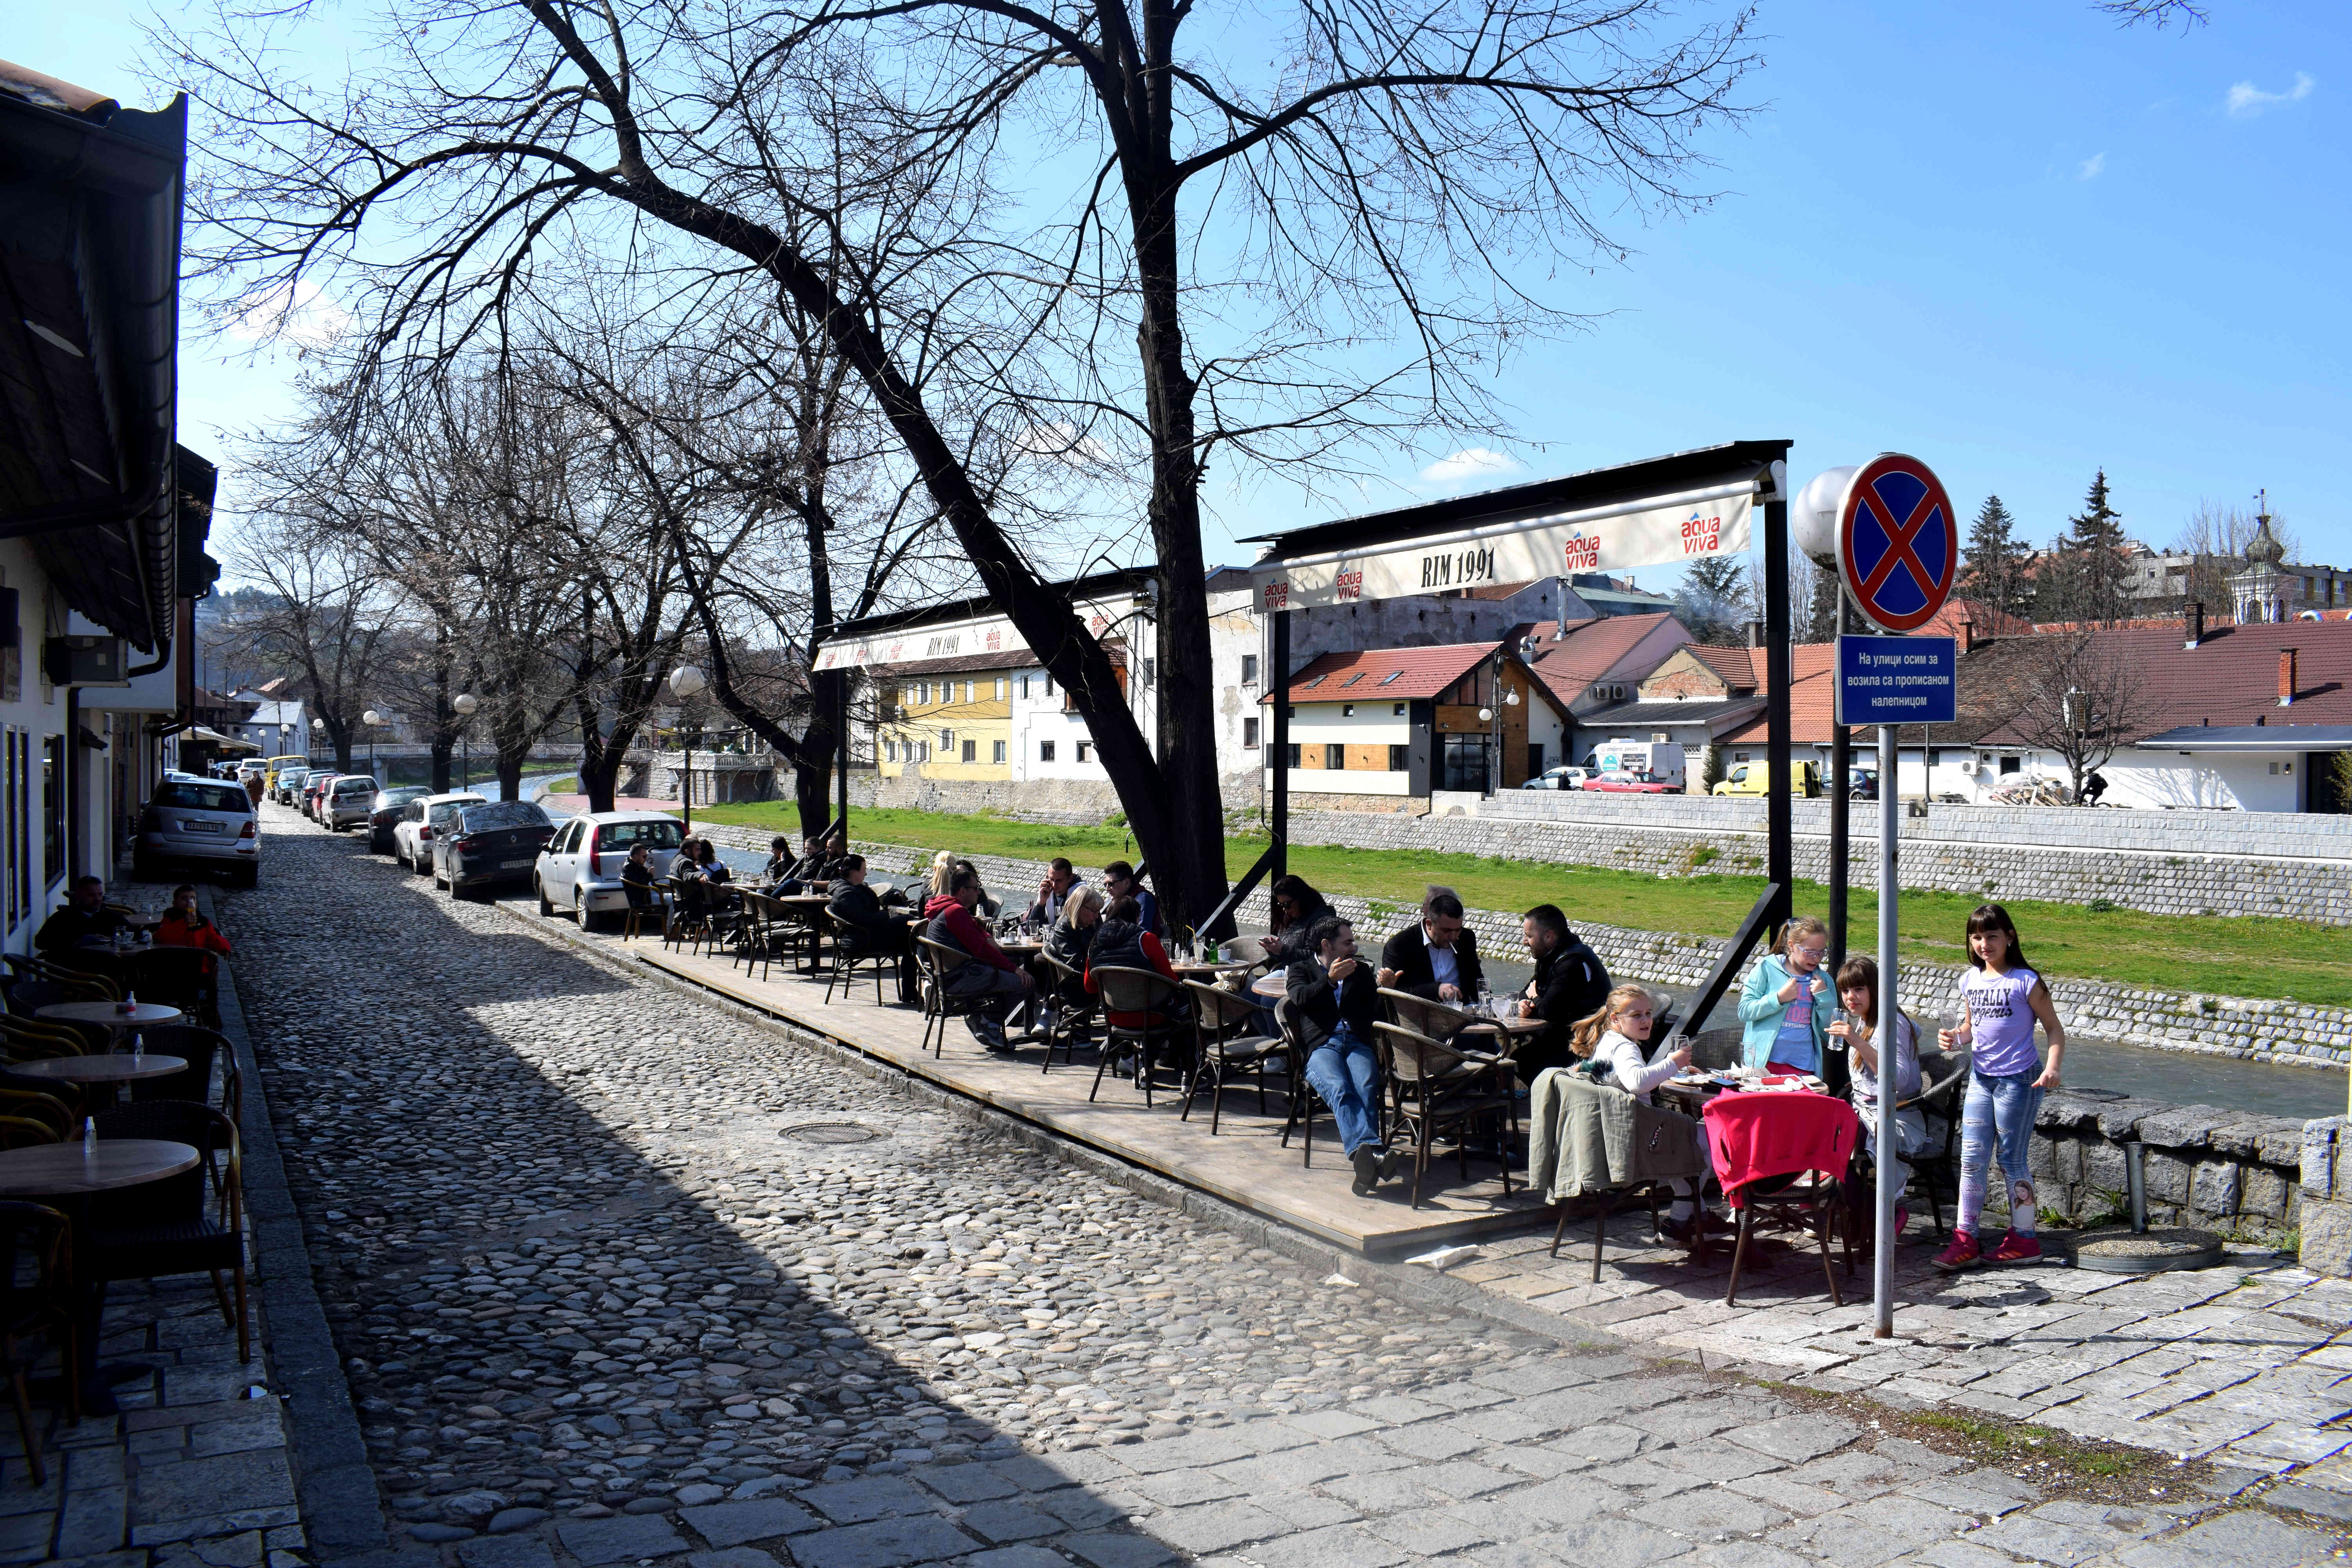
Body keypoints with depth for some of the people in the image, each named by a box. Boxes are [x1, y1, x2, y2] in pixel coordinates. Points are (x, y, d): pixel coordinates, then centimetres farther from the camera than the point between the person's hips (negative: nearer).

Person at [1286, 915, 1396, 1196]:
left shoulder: (1360, 970, 32)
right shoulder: (1302, 969, 23)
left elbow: (1375, 1004, 21)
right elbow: (1299, 997, 1)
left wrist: (1385, 986, 0)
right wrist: (1330, 979, -12)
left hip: (1358, 1043, 3)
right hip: (1321, 1046, -3)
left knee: (1366, 1089, -32)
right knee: (1339, 1089, -35)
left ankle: (1363, 1155, -49)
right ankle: (1373, 1152, -56)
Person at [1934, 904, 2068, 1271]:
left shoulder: (2026, 981, -9)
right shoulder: (1971, 980, 7)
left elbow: (2054, 1028, -6)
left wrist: (2052, 1067, -20)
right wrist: (1954, 1038, -3)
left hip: (2019, 1079, -5)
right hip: (1981, 1078, 5)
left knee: (2012, 1159, 3)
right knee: (1972, 1158, 2)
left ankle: (2023, 1240, 17)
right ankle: (1965, 1240, 5)